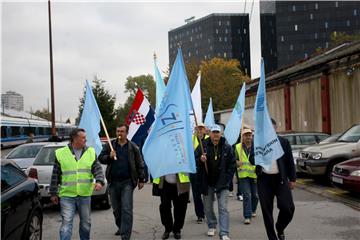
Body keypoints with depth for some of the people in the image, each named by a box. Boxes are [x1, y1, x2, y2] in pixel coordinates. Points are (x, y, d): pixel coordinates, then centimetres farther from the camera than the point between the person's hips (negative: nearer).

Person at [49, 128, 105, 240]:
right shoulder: (61, 153, -2)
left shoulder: (91, 152, 4)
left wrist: (99, 181, -20)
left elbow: (98, 169, -1)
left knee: (86, 223, 15)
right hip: (67, 195, -3)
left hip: (85, 195, 3)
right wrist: (53, 193, 4)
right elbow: (55, 175, 2)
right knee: (66, 223, -5)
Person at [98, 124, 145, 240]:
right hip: (113, 182, 3)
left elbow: (139, 164, 7)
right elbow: (100, 158, 5)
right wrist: (109, 157, -15)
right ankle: (120, 227, 35)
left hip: (127, 182, -3)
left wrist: (141, 179, 6)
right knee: (116, 209, 14)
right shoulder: (110, 145, 6)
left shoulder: (133, 147, 3)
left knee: (126, 209, -9)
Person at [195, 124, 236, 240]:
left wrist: (227, 179, -4)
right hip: (207, 183, 2)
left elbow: (232, 165, 3)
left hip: (222, 183, -2)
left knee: (223, 208, -5)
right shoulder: (203, 146, -4)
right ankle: (212, 226, 37)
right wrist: (200, 160, -22)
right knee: (208, 208, 15)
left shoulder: (227, 148, -4)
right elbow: (194, 161, 0)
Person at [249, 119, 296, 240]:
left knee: (288, 208, -8)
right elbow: (251, 159, -1)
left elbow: (290, 161, 6)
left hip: (280, 179, 0)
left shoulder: (283, 142, 3)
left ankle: (280, 228, 22)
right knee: (266, 210, 3)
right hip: (264, 180, 1)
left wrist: (292, 179, 4)